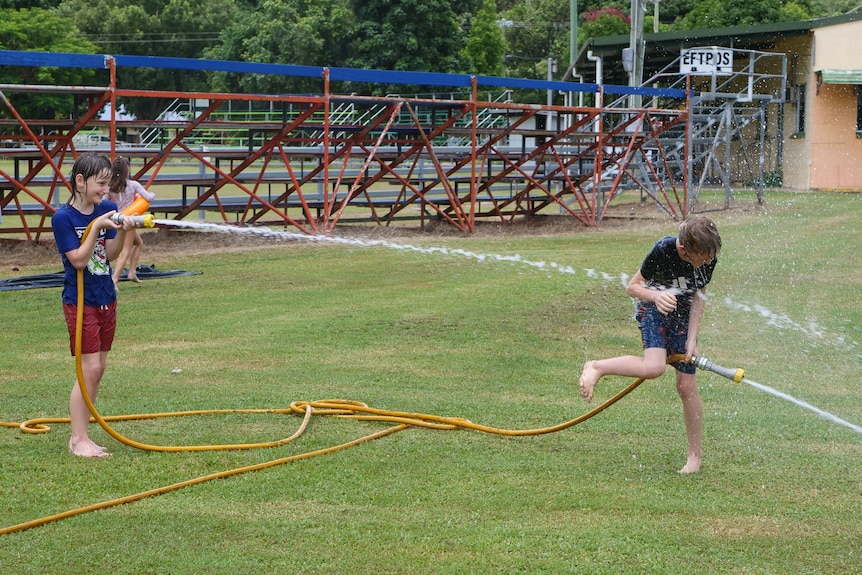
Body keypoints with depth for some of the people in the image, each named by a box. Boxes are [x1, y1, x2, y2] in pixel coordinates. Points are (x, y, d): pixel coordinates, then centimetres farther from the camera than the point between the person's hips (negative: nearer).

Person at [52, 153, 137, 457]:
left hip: (106, 298, 6)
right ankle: (78, 440, -1)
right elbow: (78, 260, -18)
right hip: (80, 301, -6)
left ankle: (81, 435, 17)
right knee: (89, 369, -9)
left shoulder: (107, 209, 3)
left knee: (98, 369, 8)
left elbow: (110, 255, -1)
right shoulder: (63, 217, -13)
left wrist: (122, 232, -19)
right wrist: (96, 226, -24)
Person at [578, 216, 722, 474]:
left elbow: (698, 298, -4)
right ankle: (596, 368, -12)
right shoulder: (663, 251, -29)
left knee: (687, 386, -1)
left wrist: (692, 339, -10)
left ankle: (695, 452, 13)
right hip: (653, 308, -4)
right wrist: (656, 295, -37)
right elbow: (632, 286, -17)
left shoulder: (709, 259, -16)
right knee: (654, 368, -31)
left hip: (682, 316, 4)